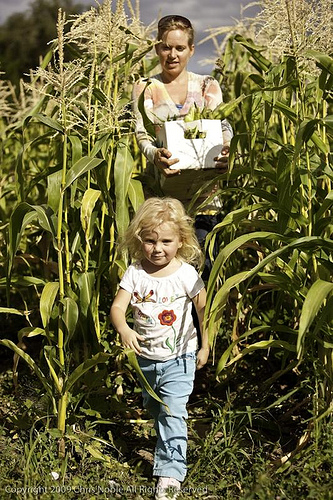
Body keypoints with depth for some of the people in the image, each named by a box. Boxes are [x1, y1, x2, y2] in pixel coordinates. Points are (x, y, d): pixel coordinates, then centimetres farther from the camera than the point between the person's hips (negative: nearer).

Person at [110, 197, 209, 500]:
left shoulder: (186, 274, -14)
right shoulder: (135, 273, -8)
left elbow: (204, 308, -3)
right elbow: (117, 306, -13)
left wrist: (205, 347, 0)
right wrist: (124, 330, -34)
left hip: (178, 358, -4)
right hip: (144, 357, 4)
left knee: (172, 413, -12)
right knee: (153, 408, 22)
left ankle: (171, 473, -9)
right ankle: (167, 442, 48)